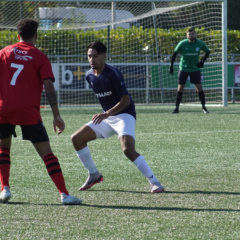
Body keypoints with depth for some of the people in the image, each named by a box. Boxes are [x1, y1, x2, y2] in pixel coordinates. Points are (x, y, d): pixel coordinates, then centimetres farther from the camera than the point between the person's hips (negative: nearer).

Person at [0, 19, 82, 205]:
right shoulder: (40, 57, 3)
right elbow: (49, 86, -5)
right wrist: (56, 116, -6)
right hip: (29, 112, -2)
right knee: (47, 153, 0)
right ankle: (64, 194, -9)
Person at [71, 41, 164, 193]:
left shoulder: (112, 74, -19)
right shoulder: (90, 76, 5)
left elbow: (126, 100, -23)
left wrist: (107, 113, -33)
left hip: (124, 115, -8)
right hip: (107, 117, 9)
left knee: (128, 149, -30)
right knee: (77, 138, 2)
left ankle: (154, 182, -22)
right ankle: (94, 175, 17)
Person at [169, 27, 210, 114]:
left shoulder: (200, 44, -8)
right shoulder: (182, 44, -13)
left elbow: (207, 51, 9)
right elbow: (175, 53, -2)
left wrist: (202, 61, -3)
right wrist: (171, 65, -6)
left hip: (195, 68, 1)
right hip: (183, 68, -1)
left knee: (199, 87, -8)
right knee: (180, 88, -2)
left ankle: (203, 106, 4)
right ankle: (177, 107, 6)